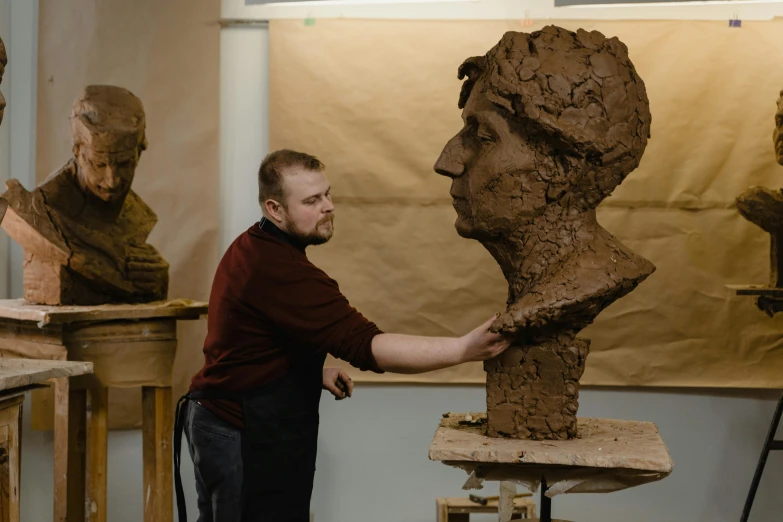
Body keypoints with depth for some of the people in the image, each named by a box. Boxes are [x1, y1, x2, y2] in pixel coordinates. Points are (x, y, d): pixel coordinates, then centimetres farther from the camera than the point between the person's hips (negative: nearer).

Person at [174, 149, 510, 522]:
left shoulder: (251, 248, 7)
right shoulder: (281, 271, -27)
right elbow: (365, 345, -33)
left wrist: (314, 372, 8)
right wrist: (464, 349, -37)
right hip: (246, 439, -10)